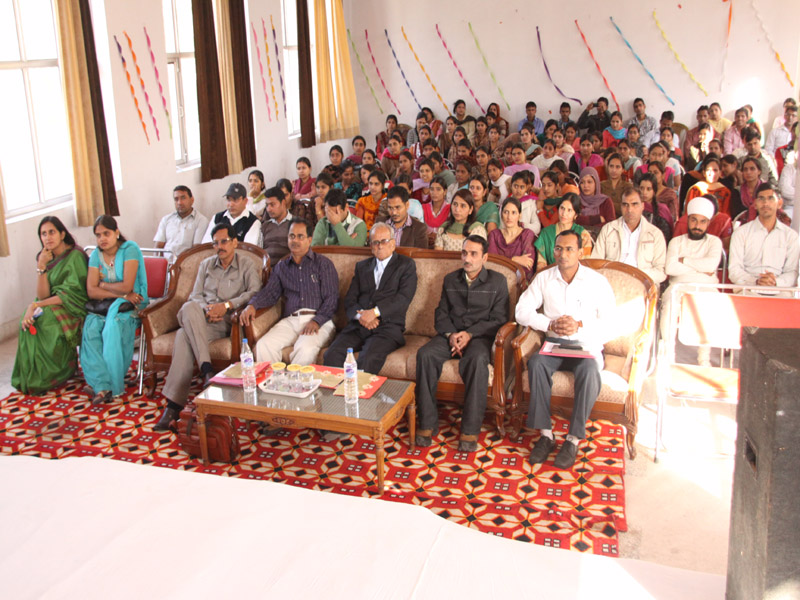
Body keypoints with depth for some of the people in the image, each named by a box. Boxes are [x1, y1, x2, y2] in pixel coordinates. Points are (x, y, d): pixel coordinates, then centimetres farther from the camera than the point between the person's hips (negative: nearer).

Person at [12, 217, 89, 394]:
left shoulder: (75, 256, -13)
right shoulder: (46, 257, 6)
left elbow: (72, 295, -18)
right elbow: (43, 296, -4)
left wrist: (36, 305, -21)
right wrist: (41, 266, -15)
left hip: (73, 310, -6)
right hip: (52, 307, 6)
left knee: (44, 319, -30)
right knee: (29, 320, -23)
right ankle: (33, 375, -10)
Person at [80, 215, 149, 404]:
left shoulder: (129, 249, -6)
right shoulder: (96, 255, 9)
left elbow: (127, 286, -15)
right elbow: (91, 291, -2)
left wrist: (103, 285, -1)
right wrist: (121, 293, -13)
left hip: (130, 304, -4)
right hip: (104, 305, 4)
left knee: (113, 327, -34)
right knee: (90, 329, -26)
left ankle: (114, 384, -21)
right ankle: (102, 385, -30)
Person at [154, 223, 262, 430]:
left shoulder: (247, 266, 12)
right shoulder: (206, 264, 26)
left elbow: (255, 292, -5)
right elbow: (196, 295, 15)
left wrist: (227, 305, -16)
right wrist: (206, 310, -8)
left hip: (228, 322, -3)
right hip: (201, 321, 3)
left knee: (184, 336, -32)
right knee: (189, 307, -36)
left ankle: (174, 404, -34)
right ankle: (207, 369, -39)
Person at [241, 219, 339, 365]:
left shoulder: (323, 263, 10)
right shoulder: (281, 266, 24)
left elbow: (331, 298, 1)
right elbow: (270, 292, 17)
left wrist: (317, 321, -15)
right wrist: (252, 305, -6)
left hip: (319, 320, -3)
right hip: (290, 320, 3)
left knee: (305, 349, -35)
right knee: (263, 345, -26)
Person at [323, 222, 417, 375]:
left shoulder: (406, 265, 11)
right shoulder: (362, 266, 23)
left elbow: (404, 298, -3)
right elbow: (349, 300, 14)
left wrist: (375, 312, -15)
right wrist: (360, 315, -9)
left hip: (388, 328, -4)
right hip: (358, 326, 4)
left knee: (368, 359, -34)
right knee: (332, 355, -25)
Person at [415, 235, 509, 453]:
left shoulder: (497, 282, 7)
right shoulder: (450, 280, 18)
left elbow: (499, 319, 1)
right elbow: (441, 314, 14)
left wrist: (470, 334, -13)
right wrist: (451, 334, -7)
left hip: (480, 336, -3)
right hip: (451, 334, 3)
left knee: (477, 359, -38)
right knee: (425, 354, -28)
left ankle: (470, 430, -33)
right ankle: (428, 423, -23)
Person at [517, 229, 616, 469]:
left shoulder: (597, 282, 1)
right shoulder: (544, 278, 8)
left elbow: (611, 325, -3)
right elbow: (522, 311, 1)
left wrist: (580, 326, -18)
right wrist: (550, 325, -12)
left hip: (586, 344, -2)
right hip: (554, 342, 2)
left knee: (589, 370, -35)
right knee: (536, 363, -31)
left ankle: (574, 439, -24)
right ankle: (545, 434, -25)